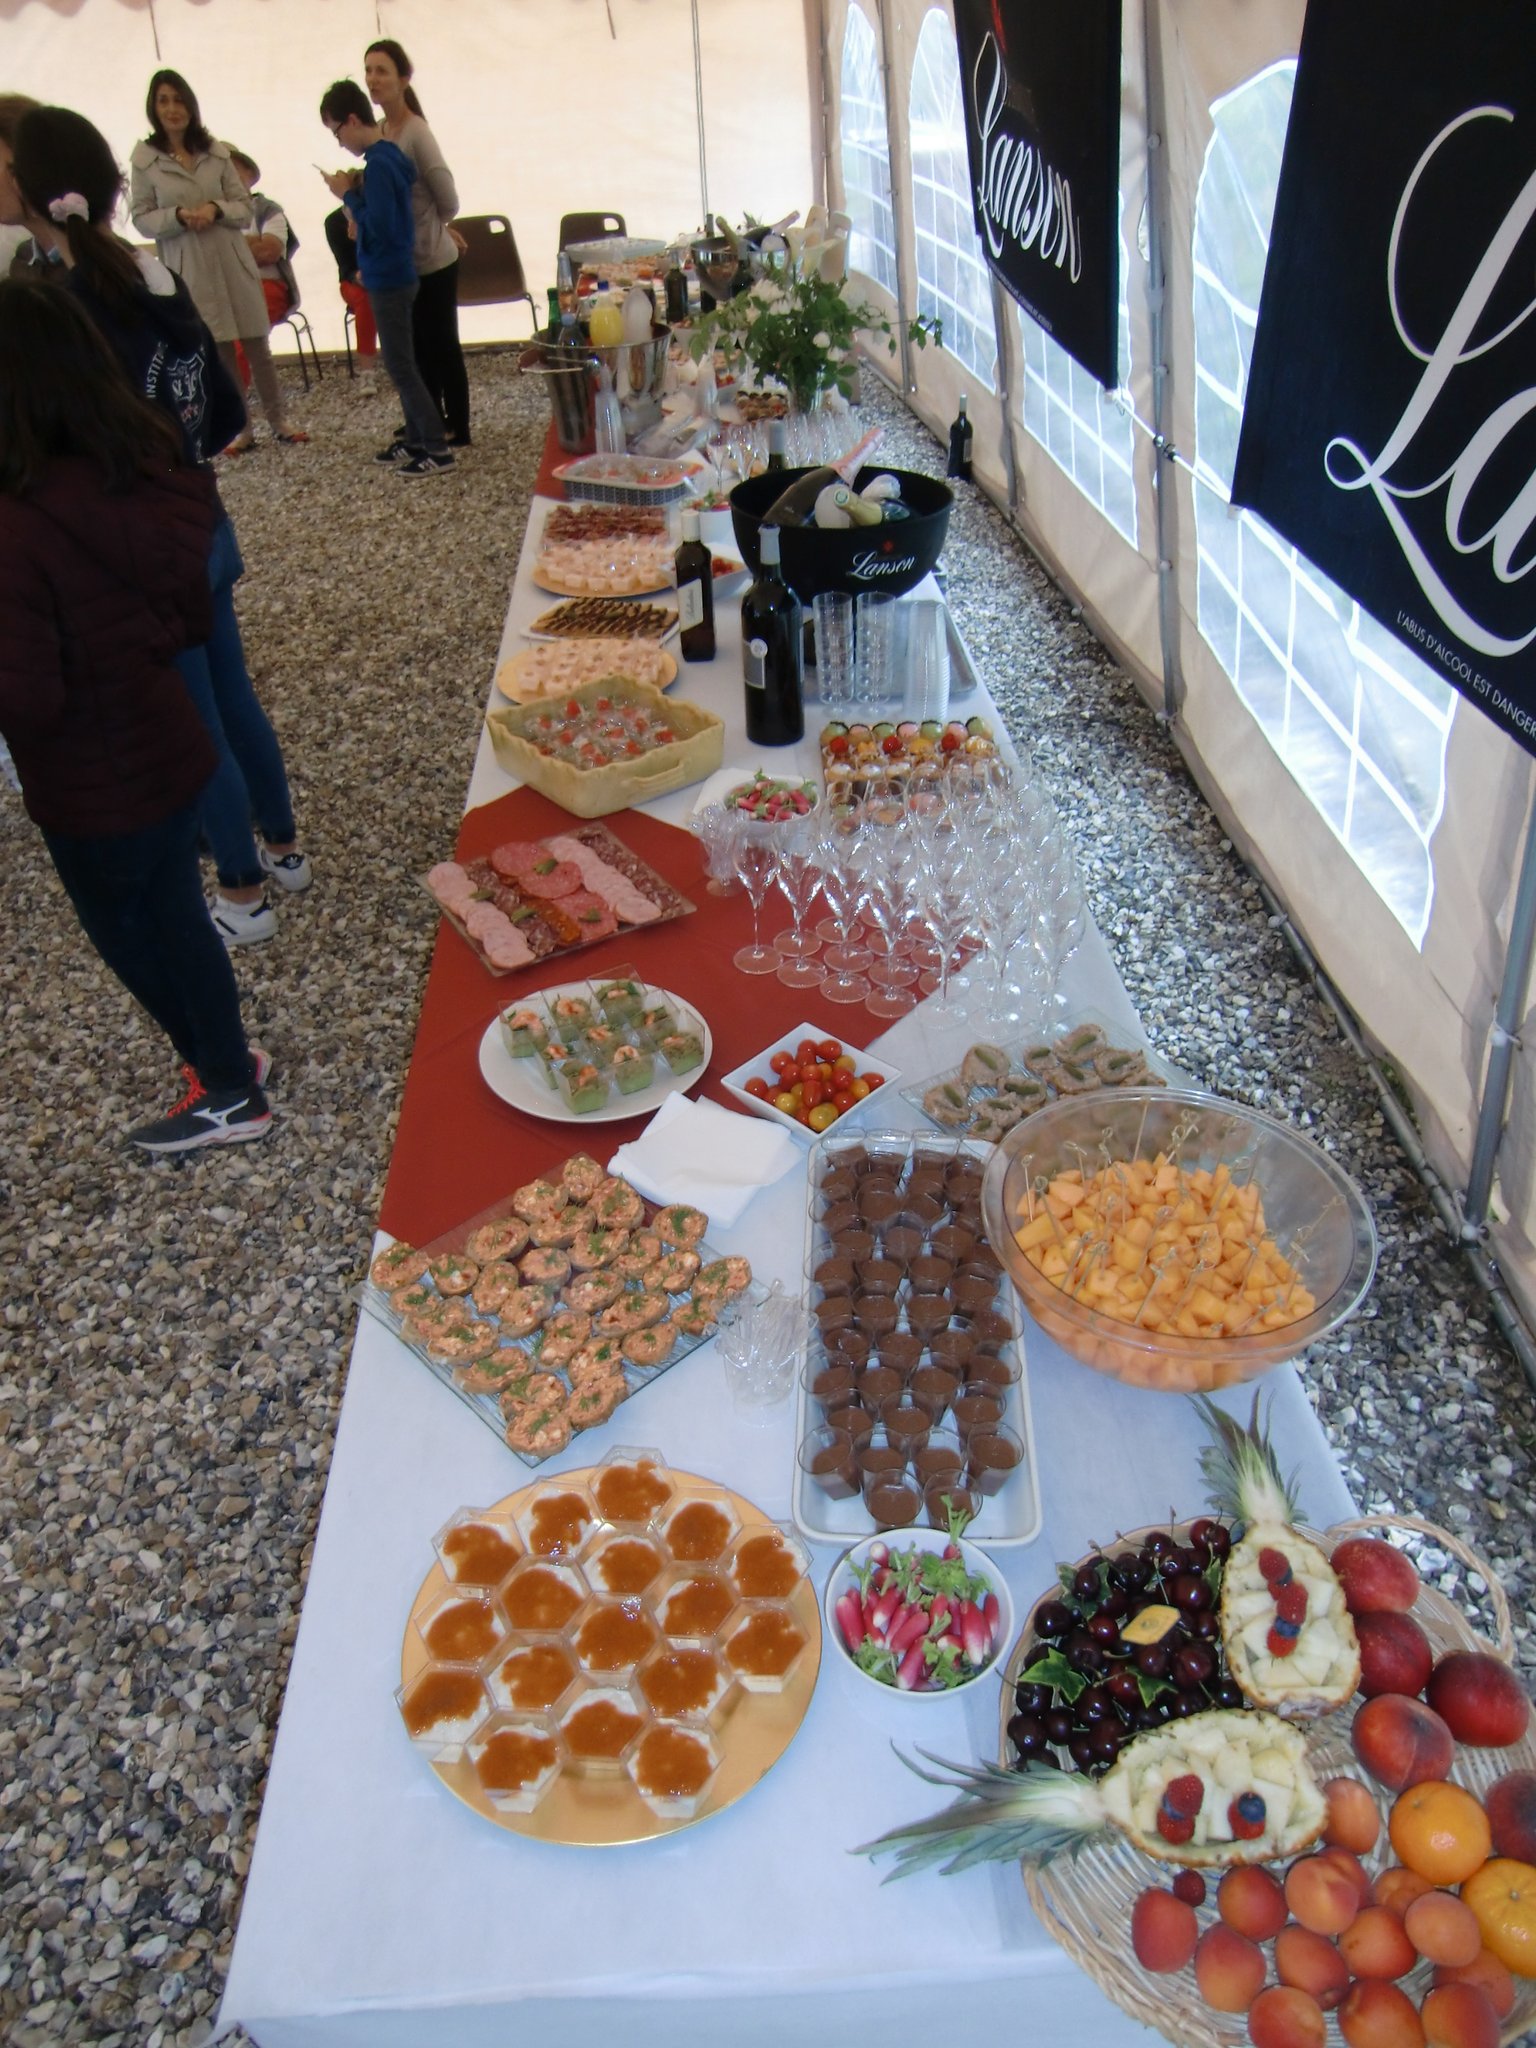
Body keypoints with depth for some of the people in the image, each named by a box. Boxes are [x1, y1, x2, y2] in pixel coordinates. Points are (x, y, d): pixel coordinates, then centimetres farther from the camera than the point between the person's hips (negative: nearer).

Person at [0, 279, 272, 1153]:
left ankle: (230, 1095, 34)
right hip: (167, 744, 7)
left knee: (133, 937, 16)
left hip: (97, 793, -6)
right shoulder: (147, 469, -6)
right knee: (174, 920, 25)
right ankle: (229, 1057, 45)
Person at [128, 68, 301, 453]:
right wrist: (178, 216, -17)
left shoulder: (215, 151, 3)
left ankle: (278, 421, 15)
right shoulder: (144, 157, -1)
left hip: (231, 258, 2)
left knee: (257, 345, 4)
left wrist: (216, 208, -15)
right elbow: (141, 219, -1)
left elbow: (245, 208, 5)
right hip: (187, 267, -1)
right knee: (219, 352, 3)